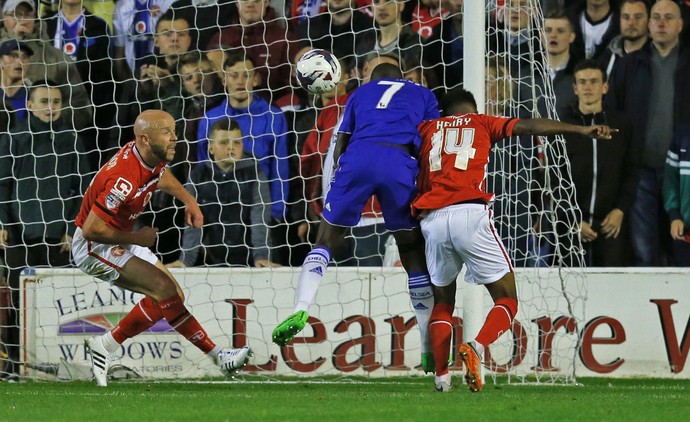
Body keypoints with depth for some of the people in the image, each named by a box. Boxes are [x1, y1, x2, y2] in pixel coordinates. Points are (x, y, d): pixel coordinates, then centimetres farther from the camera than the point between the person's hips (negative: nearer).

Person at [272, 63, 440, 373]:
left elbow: (339, 147, 25)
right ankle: (429, 351, 9)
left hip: (358, 156, 0)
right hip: (401, 161, 0)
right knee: (414, 253, 9)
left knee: (326, 240, 11)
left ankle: (300, 310, -13)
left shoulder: (361, 92, 33)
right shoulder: (423, 95, 31)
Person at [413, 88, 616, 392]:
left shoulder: (427, 129, 24)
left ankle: (441, 376, 6)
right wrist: (581, 130, 5)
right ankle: (476, 347, -24)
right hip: (470, 215, -3)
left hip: (432, 220, 3)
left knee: (442, 301, 21)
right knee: (507, 300, 5)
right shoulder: (481, 124, 19)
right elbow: (529, 126, 9)